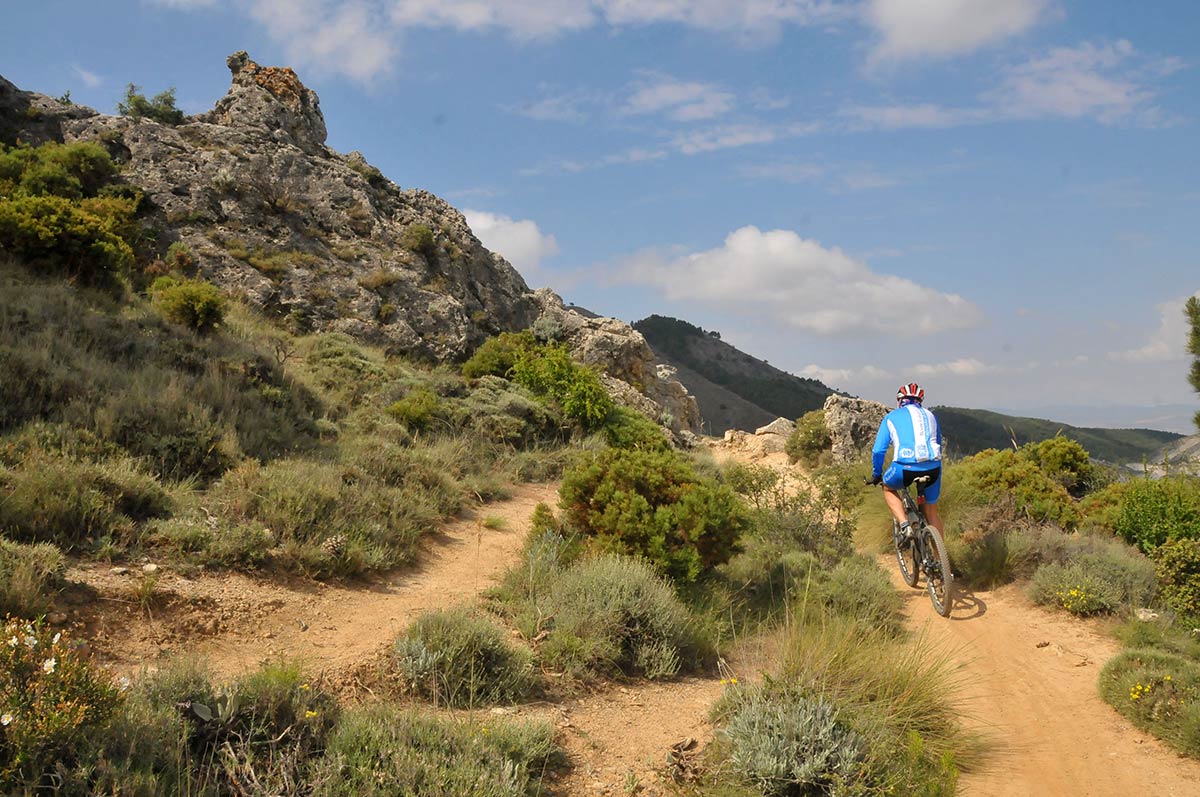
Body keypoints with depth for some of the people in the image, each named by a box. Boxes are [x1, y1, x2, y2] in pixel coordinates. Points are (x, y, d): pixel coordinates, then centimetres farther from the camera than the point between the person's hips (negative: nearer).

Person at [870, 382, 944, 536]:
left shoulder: (891, 417, 16)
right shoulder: (930, 415, 25)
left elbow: (878, 450, 12)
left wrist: (876, 474, 27)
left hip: (905, 467, -3)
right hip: (932, 468, 3)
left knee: (888, 489, 29)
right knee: (932, 512, 22)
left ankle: (904, 525, 8)